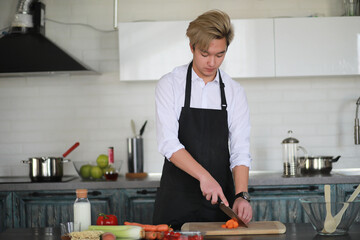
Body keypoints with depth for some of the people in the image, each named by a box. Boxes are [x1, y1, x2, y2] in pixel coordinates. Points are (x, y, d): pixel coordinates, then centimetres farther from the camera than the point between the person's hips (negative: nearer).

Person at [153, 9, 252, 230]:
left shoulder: (235, 92, 3)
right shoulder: (169, 85, -4)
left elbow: (240, 151, -2)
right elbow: (168, 143, -14)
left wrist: (242, 195, -16)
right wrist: (204, 177, -24)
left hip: (220, 196, 2)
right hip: (177, 198, -2)